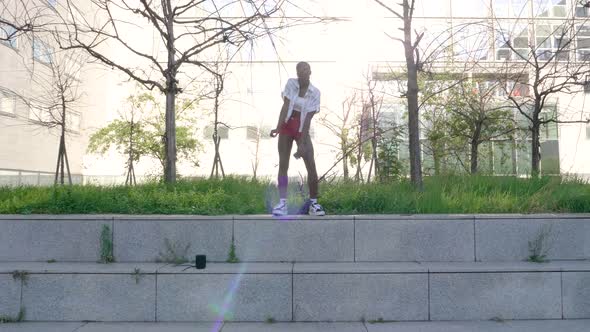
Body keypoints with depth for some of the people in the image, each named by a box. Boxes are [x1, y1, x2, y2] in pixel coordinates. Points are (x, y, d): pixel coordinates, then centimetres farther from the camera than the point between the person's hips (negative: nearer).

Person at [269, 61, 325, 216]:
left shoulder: (315, 92, -7)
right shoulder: (291, 83, -3)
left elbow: (308, 118, -14)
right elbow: (285, 106, -12)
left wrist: (302, 143, -20)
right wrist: (278, 127, -26)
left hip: (302, 129, -1)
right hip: (287, 125, 1)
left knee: (311, 166, -7)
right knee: (283, 164, -5)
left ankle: (313, 203, 5)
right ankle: (282, 203, -4)